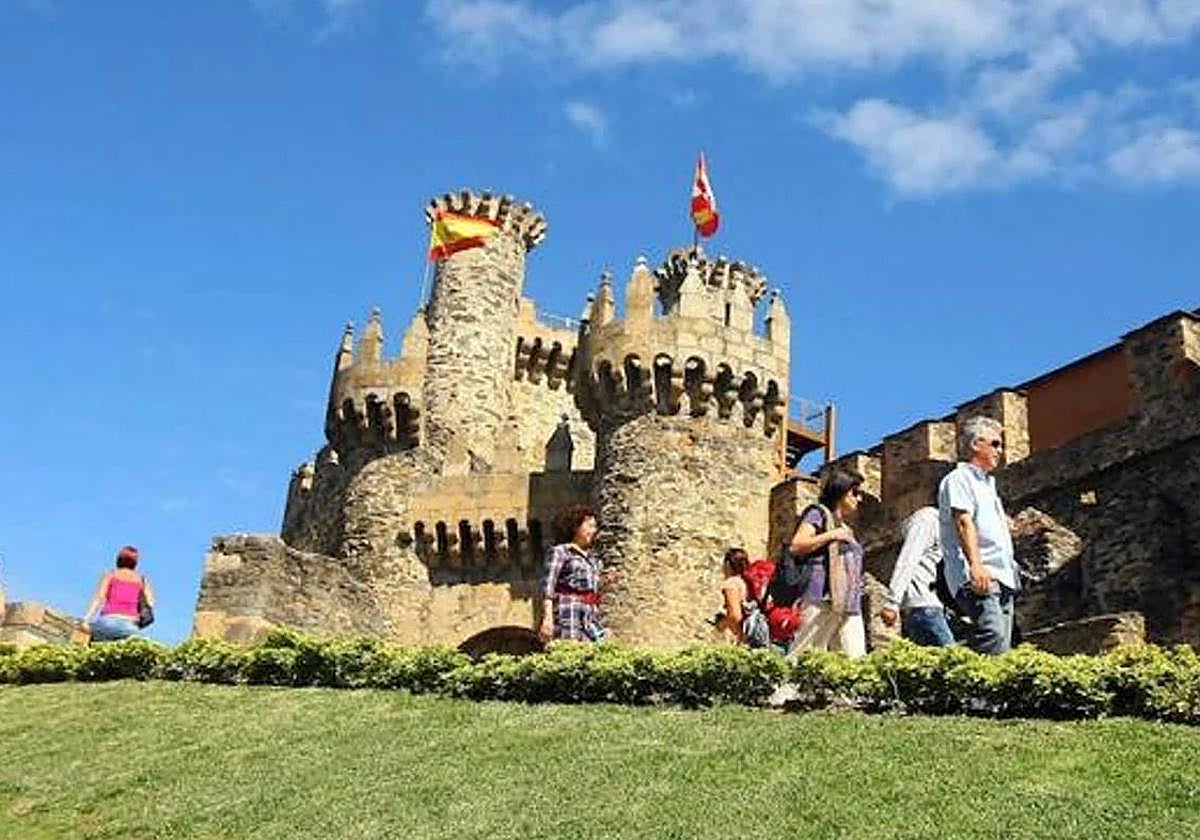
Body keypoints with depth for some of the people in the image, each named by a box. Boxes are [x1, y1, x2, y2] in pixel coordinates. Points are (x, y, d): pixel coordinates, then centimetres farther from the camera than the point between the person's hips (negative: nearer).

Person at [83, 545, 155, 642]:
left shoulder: (110, 575, 12)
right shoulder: (142, 580, 18)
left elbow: (99, 598, -1)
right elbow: (150, 602, 5)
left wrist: (86, 619, -6)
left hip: (109, 620, -2)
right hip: (130, 625, 2)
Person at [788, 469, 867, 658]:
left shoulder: (846, 529, 28)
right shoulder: (818, 513, 7)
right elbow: (796, 547, -7)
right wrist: (831, 535, -7)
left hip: (849, 604, 8)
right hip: (823, 599, -8)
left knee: (855, 659, -5)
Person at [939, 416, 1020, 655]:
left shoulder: (987, 483, 30)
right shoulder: (959, 478, 1)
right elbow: (963, 522, -14)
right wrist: (975, 565, -25)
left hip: (1003, 579, 9)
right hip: (977, 579, -9)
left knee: (1002, 649, 0)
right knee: (994, 645, -25)